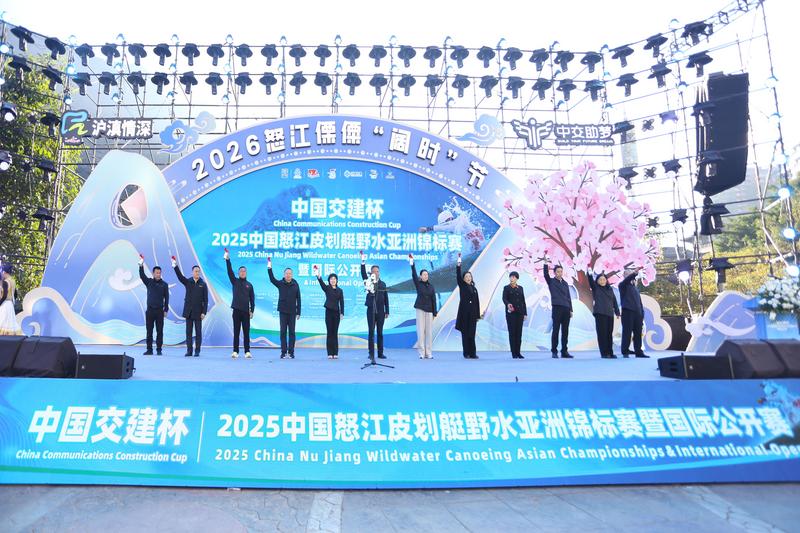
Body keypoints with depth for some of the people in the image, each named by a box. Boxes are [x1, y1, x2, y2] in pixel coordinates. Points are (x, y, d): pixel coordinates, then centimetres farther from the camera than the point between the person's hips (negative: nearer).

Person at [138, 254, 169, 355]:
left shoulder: (164, 284, 3)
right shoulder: (149, 282, 7)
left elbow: (166, 298, 2)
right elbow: (142, 276, -10)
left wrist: (166, 310, -4)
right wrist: (141, 265, -25)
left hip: (159, 310, -1)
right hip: (150, 310, 1)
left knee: (159, 331, 0)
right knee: (149, 331, 4)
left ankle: (159, 349, 6)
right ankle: (149, 349, 10)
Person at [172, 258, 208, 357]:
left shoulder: (203, 284, 1)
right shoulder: (188, 282, 6)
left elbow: (205, 300, -2)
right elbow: (180, 276, -13)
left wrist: (204, 312, -8)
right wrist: (175, 266, -27)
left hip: (198, 312, -2)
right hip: (188, 311, 2)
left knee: (198, 332, 1)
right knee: (188, 332, 5)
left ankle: (197, 351, 7)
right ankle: (189, 350, 9)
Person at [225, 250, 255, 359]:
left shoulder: (249, 285, 10)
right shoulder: (235, 281, 7)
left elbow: (252, 298, 8)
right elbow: (230, 271, -6)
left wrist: (252, 310, -1)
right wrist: (227, 259, -17)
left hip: (246, 311, 1)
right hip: (236, 310, -1)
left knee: (246, 332, 1)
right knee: (236, 332, 2)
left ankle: (247, 352, 3)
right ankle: (235, 352, 4)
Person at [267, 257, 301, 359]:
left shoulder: (295, 285, 1)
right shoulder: (280, 283, 2)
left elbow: (298, 299, 2)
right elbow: (272, 279, -16)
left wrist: (298, 312, -2)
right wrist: (269, 267, -26)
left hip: (292, 312, 0)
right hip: (283, 311, 0)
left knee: (292, 332, 3)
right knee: (283, 332, 2)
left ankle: (291, 352, 8)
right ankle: (283, 352, 6)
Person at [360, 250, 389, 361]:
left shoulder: (383, 284, 9)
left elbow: (386, 298, 9)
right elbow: (363, 274, -13)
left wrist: (387, 312, 4)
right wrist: (363, 262, -26)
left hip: (380, 311, 1)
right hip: (371, 310, -1)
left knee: (380, 333, 5)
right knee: (371, 332, 0)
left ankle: (380, 353, 9)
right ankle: (371, 353, 3)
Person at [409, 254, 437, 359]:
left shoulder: (431, 287, 8)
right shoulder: (418, 284, 3)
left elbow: (434, 300, 8)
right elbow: (414, 275, -13)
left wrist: (434, 313, 3)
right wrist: (412, 263, -26)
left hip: (429, 310, 2)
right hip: (420, 309, -2)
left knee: (429, 331, 2)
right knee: (421, 331, -3)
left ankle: (428, 353, 6)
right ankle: (421, 352, 1)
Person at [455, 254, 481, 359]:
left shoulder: (474, 289, 14)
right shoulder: (462, 286, 5)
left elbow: (477, 302, 12)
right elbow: (458, 276, -11)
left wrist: (478, 315, 6)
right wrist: (458, 264, -21)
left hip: (472, 314, 3)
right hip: (464, 313, -3)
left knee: (472, 334, 3)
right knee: (465, 333, -2)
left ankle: (472, 353, 5)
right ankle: (466, 353, 1)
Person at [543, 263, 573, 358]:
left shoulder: (565, 283, 17)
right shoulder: (551, 281, 5)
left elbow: (568, 297, 17)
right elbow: (546, 274, -13)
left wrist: (571, 310, 11)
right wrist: (546, 264, -25)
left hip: (566, 309, 5)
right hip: (557, 308, -5)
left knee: (565, 331, 5)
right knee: (556, 330, -4)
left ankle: (564, 351, 11)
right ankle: (554, 351, 0)